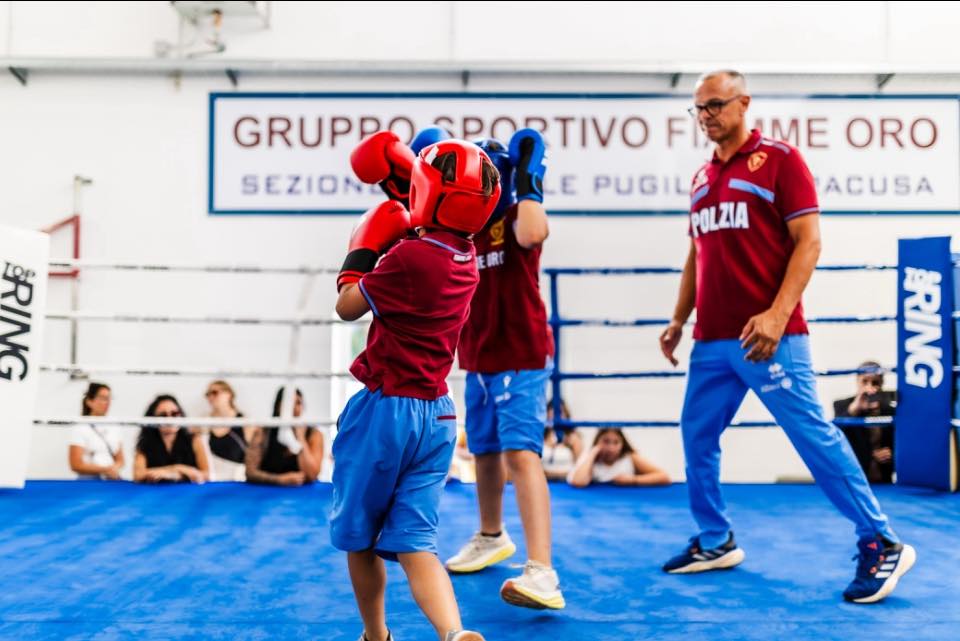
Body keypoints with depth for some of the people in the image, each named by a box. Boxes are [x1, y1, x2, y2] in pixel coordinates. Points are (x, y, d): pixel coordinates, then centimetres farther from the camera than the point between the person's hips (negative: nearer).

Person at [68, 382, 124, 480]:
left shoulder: (113, 428, 15)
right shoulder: (79, 428, -1)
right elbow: (76, 465, -6)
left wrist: (115, 468, -4)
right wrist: (105, 469, -12)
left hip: (112, 479, 5)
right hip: (89, 481, -4)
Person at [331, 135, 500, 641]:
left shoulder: (411, 256, -19)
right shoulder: (464, 256, 5)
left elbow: (348, 306, -8)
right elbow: (422, 224, 27)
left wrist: (363, 250, 3)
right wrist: (404, 173, 31)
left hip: (385, 409, -6)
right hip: (437, 414, 7)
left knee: (358, 537, 16)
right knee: (412, 542, 4)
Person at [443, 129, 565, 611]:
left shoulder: (514, 218, -12)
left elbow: (533, 234, -35)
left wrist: (527, 179, -23)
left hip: (521, 358, -7)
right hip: (478, 361, 8)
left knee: (520, 454, -20)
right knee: (485, 452, 21)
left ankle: (542, 575, -27)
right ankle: (491, 538, 45)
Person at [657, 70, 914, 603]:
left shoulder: (779, 159, -3)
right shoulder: (703, 178, 17)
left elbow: (809, 241, -9)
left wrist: (777, 314, -20)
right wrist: (679, 319, 17)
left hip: (767, 336, -7)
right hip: (711, 340, 7)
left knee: (814, 435, -5)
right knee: (698, 438, 9)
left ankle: (882, 544, 6)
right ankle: (716, 541, 24)